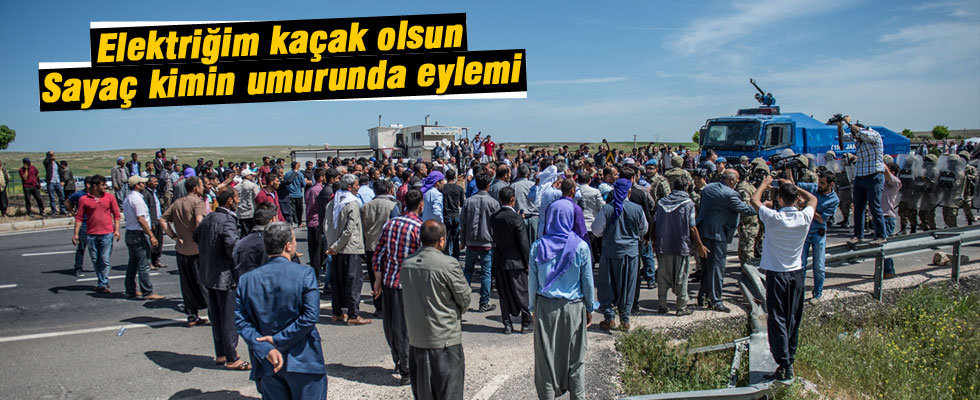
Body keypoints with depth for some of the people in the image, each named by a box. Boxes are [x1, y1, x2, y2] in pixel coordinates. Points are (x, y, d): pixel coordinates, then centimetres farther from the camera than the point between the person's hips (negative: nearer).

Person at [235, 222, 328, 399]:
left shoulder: (246, 279, 1)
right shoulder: (305, 274, -10)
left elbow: (241, 321, -4)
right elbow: (310, 317, -17)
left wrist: (266, 349, -10)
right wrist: (278, 340, -11)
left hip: (267, 364, 4)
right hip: (302, 362, -4)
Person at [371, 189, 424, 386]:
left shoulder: (390, 223, 5)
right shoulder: (419, 227, -13)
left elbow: (378, 254, 6)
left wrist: (378, 280, 12)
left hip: (388, 280, 6)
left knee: (390, 324, 16)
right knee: (405, 326, 3)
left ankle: (398, 361, 33)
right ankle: (407, 371, 10)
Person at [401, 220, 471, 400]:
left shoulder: (406, 264, 2)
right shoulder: (448, 264, -17)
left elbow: (409, 298, 10)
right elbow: (465, 299, -8)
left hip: (415, 339, 6)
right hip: (445, 340, -6)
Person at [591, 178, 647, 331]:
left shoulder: (607, 209, -14)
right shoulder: (637, 209, -8)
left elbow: (596, 230, -6)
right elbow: (644, 230, 7)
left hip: (611, 251, -2)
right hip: (631, 252, 2)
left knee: (608, 285, 11)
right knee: (628, 286, 12)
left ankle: (609, 318, 11)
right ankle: (625, 319, 17)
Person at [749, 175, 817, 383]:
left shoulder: (774, 218, -18)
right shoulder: (804, 217, -6)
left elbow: (754, 200, 0)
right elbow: (813, 199, 17)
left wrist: (764, 184, 16)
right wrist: (792, 186, 20)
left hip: (777, 274, -5)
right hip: (796, 273, 5)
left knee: (777, 320, -1)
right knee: (793, 319, 12)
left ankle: (784, 367, -3)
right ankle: (790, 362, 20)